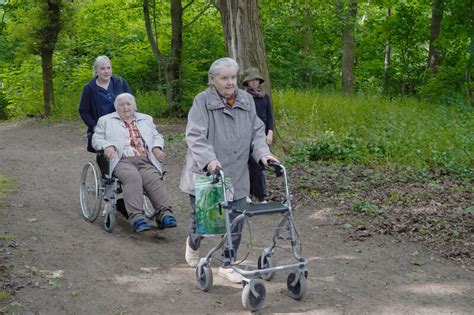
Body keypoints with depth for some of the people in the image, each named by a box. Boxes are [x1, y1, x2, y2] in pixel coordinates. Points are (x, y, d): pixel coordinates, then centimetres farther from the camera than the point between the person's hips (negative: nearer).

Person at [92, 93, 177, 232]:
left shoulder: (146, 119, 30)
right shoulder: (106, 120, 22)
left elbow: (157, 137, 26)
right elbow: (96, 139, 13)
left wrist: (156, 148, 2)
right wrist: (107, 146, -10)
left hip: (146, 160, 3)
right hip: (122, 161, -2)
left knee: (154, 178, -30)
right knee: (132, 177, -35)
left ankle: (164, 213, -39)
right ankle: (137, 217, -44)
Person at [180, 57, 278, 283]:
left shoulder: (246, 100, 5)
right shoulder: (202, 101, -11)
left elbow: (257, 131, 8)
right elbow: (195, 136, -21)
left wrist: (263, 153, -10)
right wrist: (209, 159, -36)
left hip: (236, 176, 4)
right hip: (205, 174, -3)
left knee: (236, 223, 3)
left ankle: (227, 265, 20)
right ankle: (193, 244, 46)